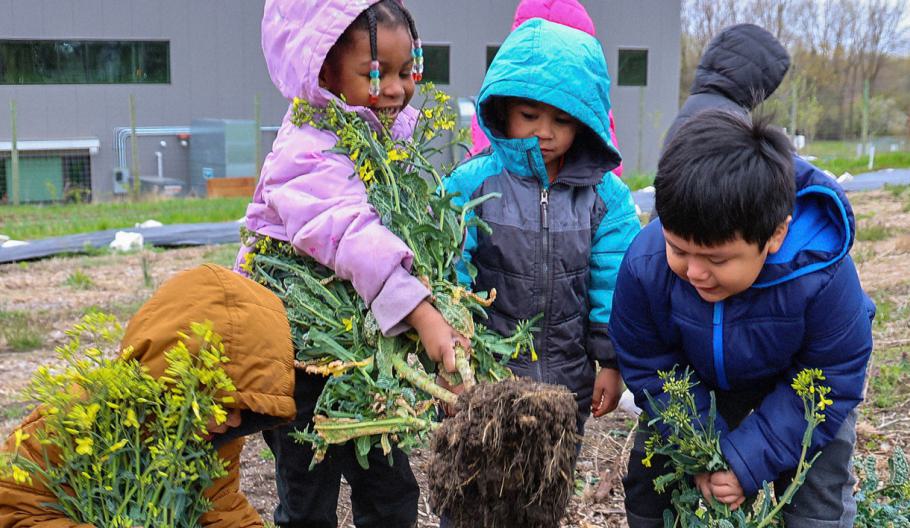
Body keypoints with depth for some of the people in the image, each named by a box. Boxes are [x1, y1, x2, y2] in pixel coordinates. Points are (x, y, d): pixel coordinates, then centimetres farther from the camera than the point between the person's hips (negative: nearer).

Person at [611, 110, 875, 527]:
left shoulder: (823, 277, -39)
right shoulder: (644, 263, -34)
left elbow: (828, 386, -25)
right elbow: (648, 367, -18)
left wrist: (749, 461, -28)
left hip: (795, 380, -2)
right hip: (700, 382, 2)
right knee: (648, 484, 3)